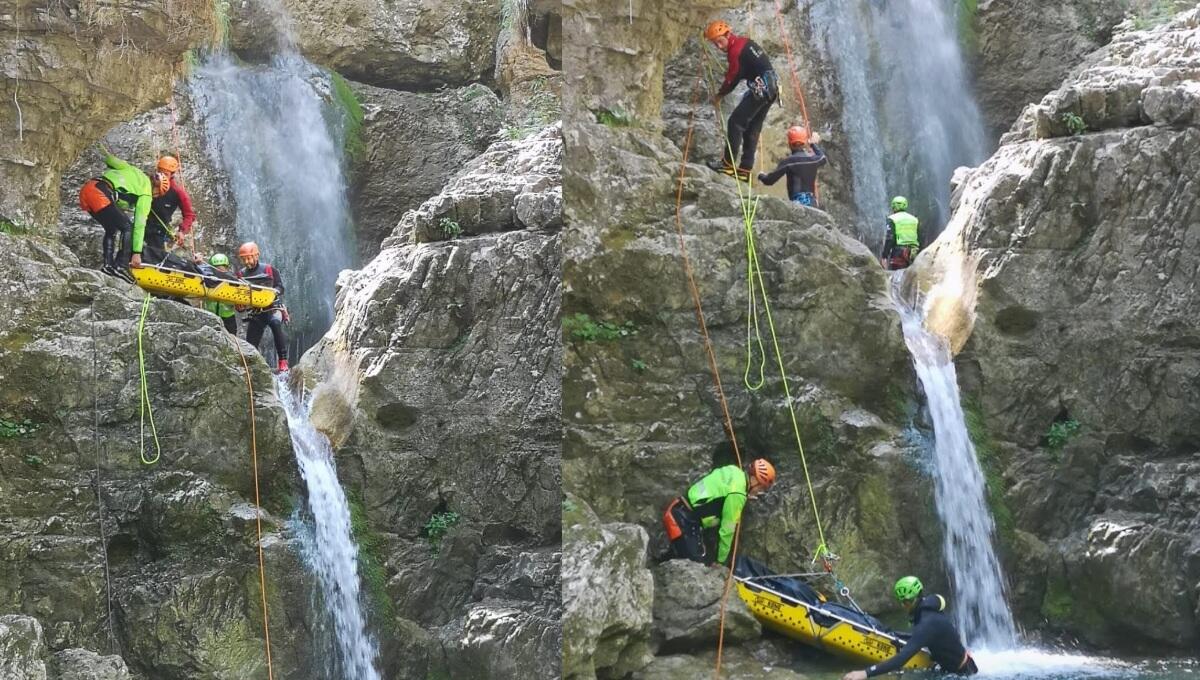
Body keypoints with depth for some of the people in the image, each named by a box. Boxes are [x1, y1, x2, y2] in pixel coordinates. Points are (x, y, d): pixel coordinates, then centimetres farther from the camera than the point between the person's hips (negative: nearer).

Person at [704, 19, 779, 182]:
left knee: (736, 121, -7)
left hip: (761, 88, -10)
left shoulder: (735, 51, -14)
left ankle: (728, 164, -8)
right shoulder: (745, 41, 15)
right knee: (752, 128, 11)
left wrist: (719, 95, 7)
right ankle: (745, 169, 10)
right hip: (773, 88, 10)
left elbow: (733, 78, -6)